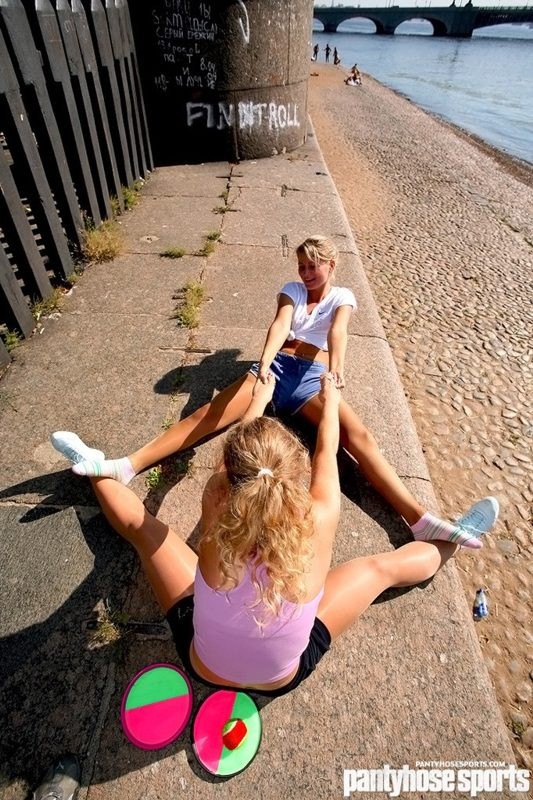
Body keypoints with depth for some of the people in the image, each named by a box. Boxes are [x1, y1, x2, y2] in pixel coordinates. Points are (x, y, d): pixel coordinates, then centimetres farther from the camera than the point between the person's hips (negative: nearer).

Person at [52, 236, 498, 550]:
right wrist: (265, 364, -25)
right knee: (208, 414, -17)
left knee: (358, 435, -25)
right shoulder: (293, 290, 19)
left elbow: (338, 331, -11)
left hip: (312, 376, -1)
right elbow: (280, 325, -4)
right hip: (276, 367, 2)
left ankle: (424, 521, -35)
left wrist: (336, 369, -34)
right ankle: (123, 466, -25)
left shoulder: (342, 296, 14)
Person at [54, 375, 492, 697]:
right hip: (284, 678, 0)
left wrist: (260, 399, 7)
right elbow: (326, 452, -15)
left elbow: (236, 452, -13)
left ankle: (96, 472, 38)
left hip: (204, 667, 1)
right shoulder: (319, 521, -37)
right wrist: (331, 401, 7)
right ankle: (453, 540, 36)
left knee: (143, 527, 11)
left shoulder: (215, 508, -35)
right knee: (383, 566, 9)